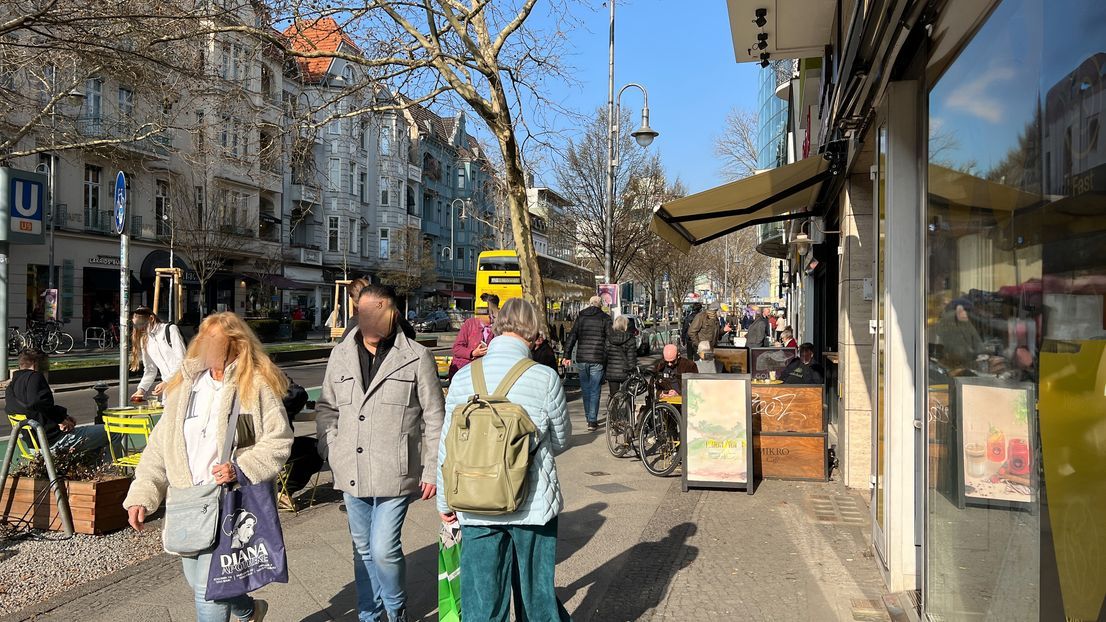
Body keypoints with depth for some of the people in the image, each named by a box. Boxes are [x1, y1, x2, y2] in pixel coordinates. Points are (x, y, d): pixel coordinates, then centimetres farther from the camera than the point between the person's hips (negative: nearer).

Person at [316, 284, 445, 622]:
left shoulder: (417, 357, -5)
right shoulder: (341, 355, 6)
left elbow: (434, 418, -3)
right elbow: (326, 407, 16)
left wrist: (432, 470, -4)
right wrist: (330, 450, 1)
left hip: (395, 473, -4)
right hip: (352, 474, 4)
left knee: (383, 549, -8)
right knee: (364, 550, 17)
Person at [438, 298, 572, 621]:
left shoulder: (463, 377, -7)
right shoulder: (545, 378, -13)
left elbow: (447, 448, -1)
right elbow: (561, 440, 0)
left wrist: (444, 501, 12)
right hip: (533, 505, -1)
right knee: (537, 594, 18)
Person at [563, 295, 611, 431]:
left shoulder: (580, 317, 8)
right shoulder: (605, 318, 0)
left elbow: (572, 337, 5)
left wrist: (567, 355, 8)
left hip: (581, 359, 3)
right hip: (597, 360, -3)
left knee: (585, 389, 16)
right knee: (595, 391, 2)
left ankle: (589, 417, 26)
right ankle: (592, 421, -1)